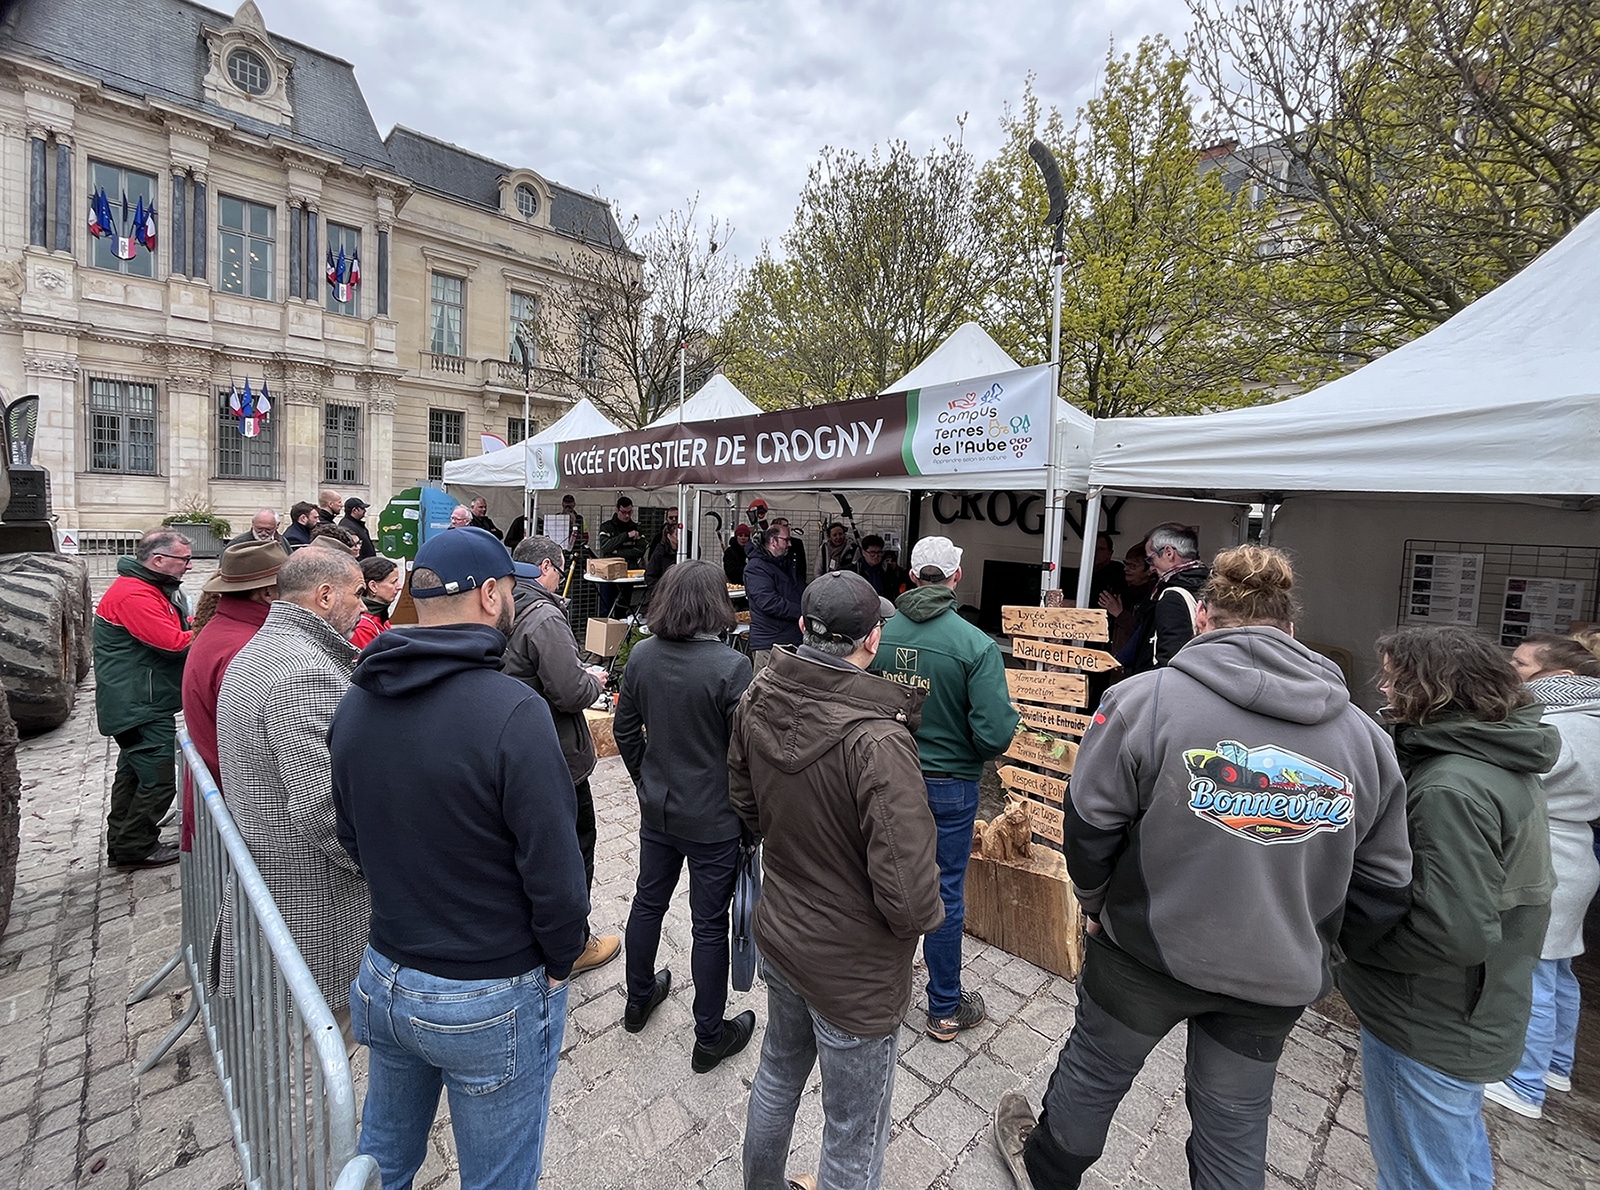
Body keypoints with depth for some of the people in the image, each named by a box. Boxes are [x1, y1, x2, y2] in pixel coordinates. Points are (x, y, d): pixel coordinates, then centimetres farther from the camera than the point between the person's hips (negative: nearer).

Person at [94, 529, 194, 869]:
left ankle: (122, 844, 32)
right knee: (158, 781, -5)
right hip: (141, 707, -11)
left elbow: (178, 627, 14)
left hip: (138, 704, 11)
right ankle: (135, 848, 8)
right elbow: (175, 642, -26)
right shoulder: (133, 595, -22)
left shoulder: (155, 588, 12)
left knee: (133, 775, 20)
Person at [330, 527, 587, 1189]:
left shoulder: (355, 704, -5)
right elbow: (554, 873, -24)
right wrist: (560, 962, -6)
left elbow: (351, 837, 8)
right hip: (493, 1002, -6)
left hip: (385, 979, 6)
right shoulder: (511, 711, -28)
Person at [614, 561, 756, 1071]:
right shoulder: (731, 666, -23)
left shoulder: (641, 655, -7)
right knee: (710, 925, 11)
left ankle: (639, 999, 48)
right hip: (713, 819, -5)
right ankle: (710, 1037, 31)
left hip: (656, 809, 6)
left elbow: (626, 730, 3)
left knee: (648, 901, 24)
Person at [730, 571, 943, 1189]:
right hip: (855, 972, -7)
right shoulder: (877, 740, -34)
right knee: (855, 1140, 19)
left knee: (779, 1073, 33)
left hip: (776, 932, 7)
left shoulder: (758, 698, -13)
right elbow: (909, 896, -31)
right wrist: (923, 915, -9)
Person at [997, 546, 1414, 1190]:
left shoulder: (1146, 698, -21)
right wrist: (1316, 943, 15)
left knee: (1093, 1070, 22)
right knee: (1237, 1123, 25)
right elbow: (1384, 883, 1)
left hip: (1148, 950, -3)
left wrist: (1095, 900, 3)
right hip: (1276, 978, 4)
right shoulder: (1364, 735, -6)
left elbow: (1089, 822, -16)